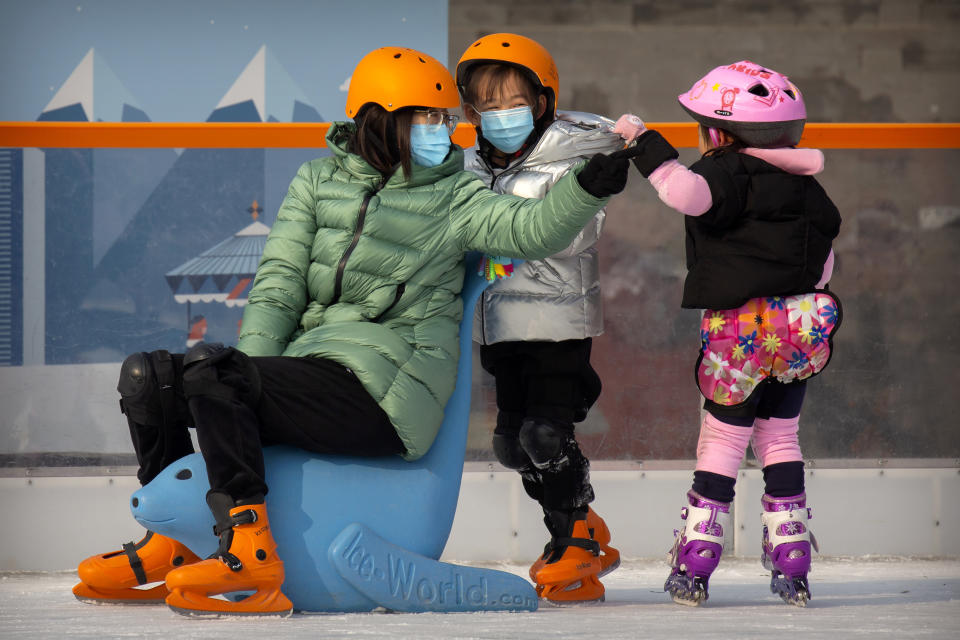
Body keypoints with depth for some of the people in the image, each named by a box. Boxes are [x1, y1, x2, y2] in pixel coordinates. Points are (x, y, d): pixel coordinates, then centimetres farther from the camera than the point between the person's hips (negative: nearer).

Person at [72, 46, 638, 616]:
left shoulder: (455, 199, 6)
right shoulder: (320, 181, 17)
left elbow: (532, 229, -12)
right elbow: (279, 286, 10)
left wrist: (588, 188, -32)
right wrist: (251, 374, -4)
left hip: (381, 389, -6)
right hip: (313, 365, 6)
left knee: (208, 370, -25)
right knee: (148, 376, 0)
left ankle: (250, 552, -33)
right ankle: (170, 544, 10)